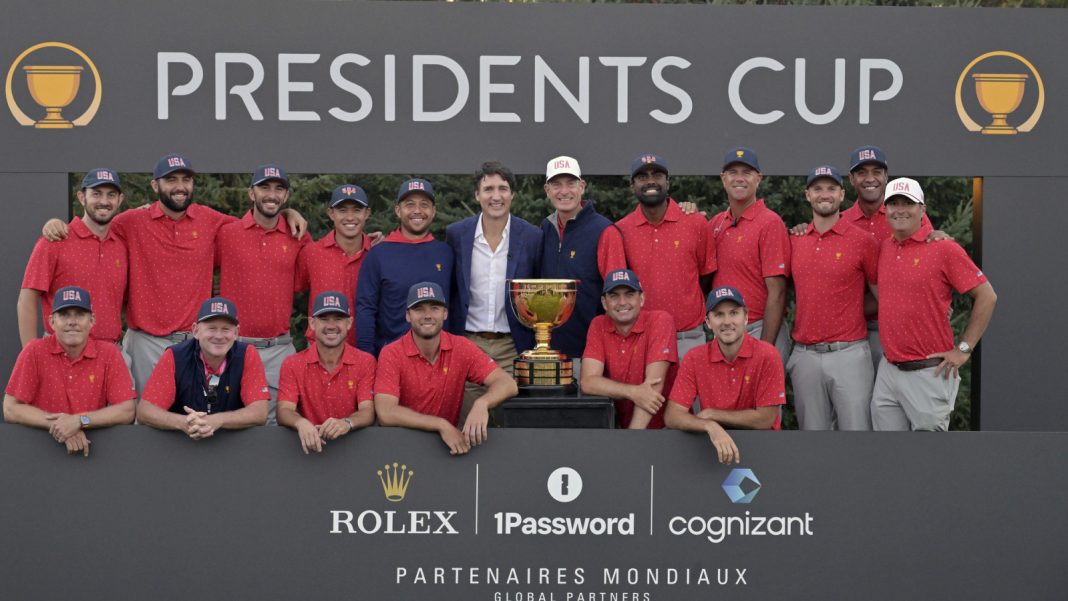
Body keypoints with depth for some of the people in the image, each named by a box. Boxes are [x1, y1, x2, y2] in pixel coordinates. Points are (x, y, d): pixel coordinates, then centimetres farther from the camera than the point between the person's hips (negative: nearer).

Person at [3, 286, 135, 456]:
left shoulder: (108, 353, -2)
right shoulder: (35, 351, -4)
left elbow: (126, 411, -5)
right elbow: (11, 409, -6)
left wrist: (80, 421, -18)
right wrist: (60, 425, -16)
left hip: (93, 446, 1)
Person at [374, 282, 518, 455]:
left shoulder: (461, 348, -2)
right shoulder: (391, 354, -9)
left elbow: (508, 384, -10)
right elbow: (386, 413, -20)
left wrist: (481, 403, -30)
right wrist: (441, 425, -26)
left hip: (449, 439, 1)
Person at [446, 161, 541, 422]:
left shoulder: (532, 237, -1)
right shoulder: (456, 234, 1)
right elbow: (448, 290, 10)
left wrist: (537, 348, 2)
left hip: (512, 347, -1)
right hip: (468, 343, 1)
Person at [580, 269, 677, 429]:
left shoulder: (660, 320, -9)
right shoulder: (598, 326, 1)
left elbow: (654, 383, -16)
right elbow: (588, 382, -8)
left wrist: (632, 435, -23)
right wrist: (633, 392, -23)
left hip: (666, 427, -4)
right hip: (621, 426, 4)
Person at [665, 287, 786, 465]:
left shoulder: (766, 355, -11)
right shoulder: (694, 359, -3)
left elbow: (765, 419, -11)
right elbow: (672, 416, -11)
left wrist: (710, 414, -8)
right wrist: (710, 426, -31)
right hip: (712, 442, 2)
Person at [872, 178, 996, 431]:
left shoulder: (944, 249, -8)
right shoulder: (883, 248, 10)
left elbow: (987, 296, -7)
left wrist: (963, 349, -8)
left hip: (928, 374, -6)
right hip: (888, 371, 6)